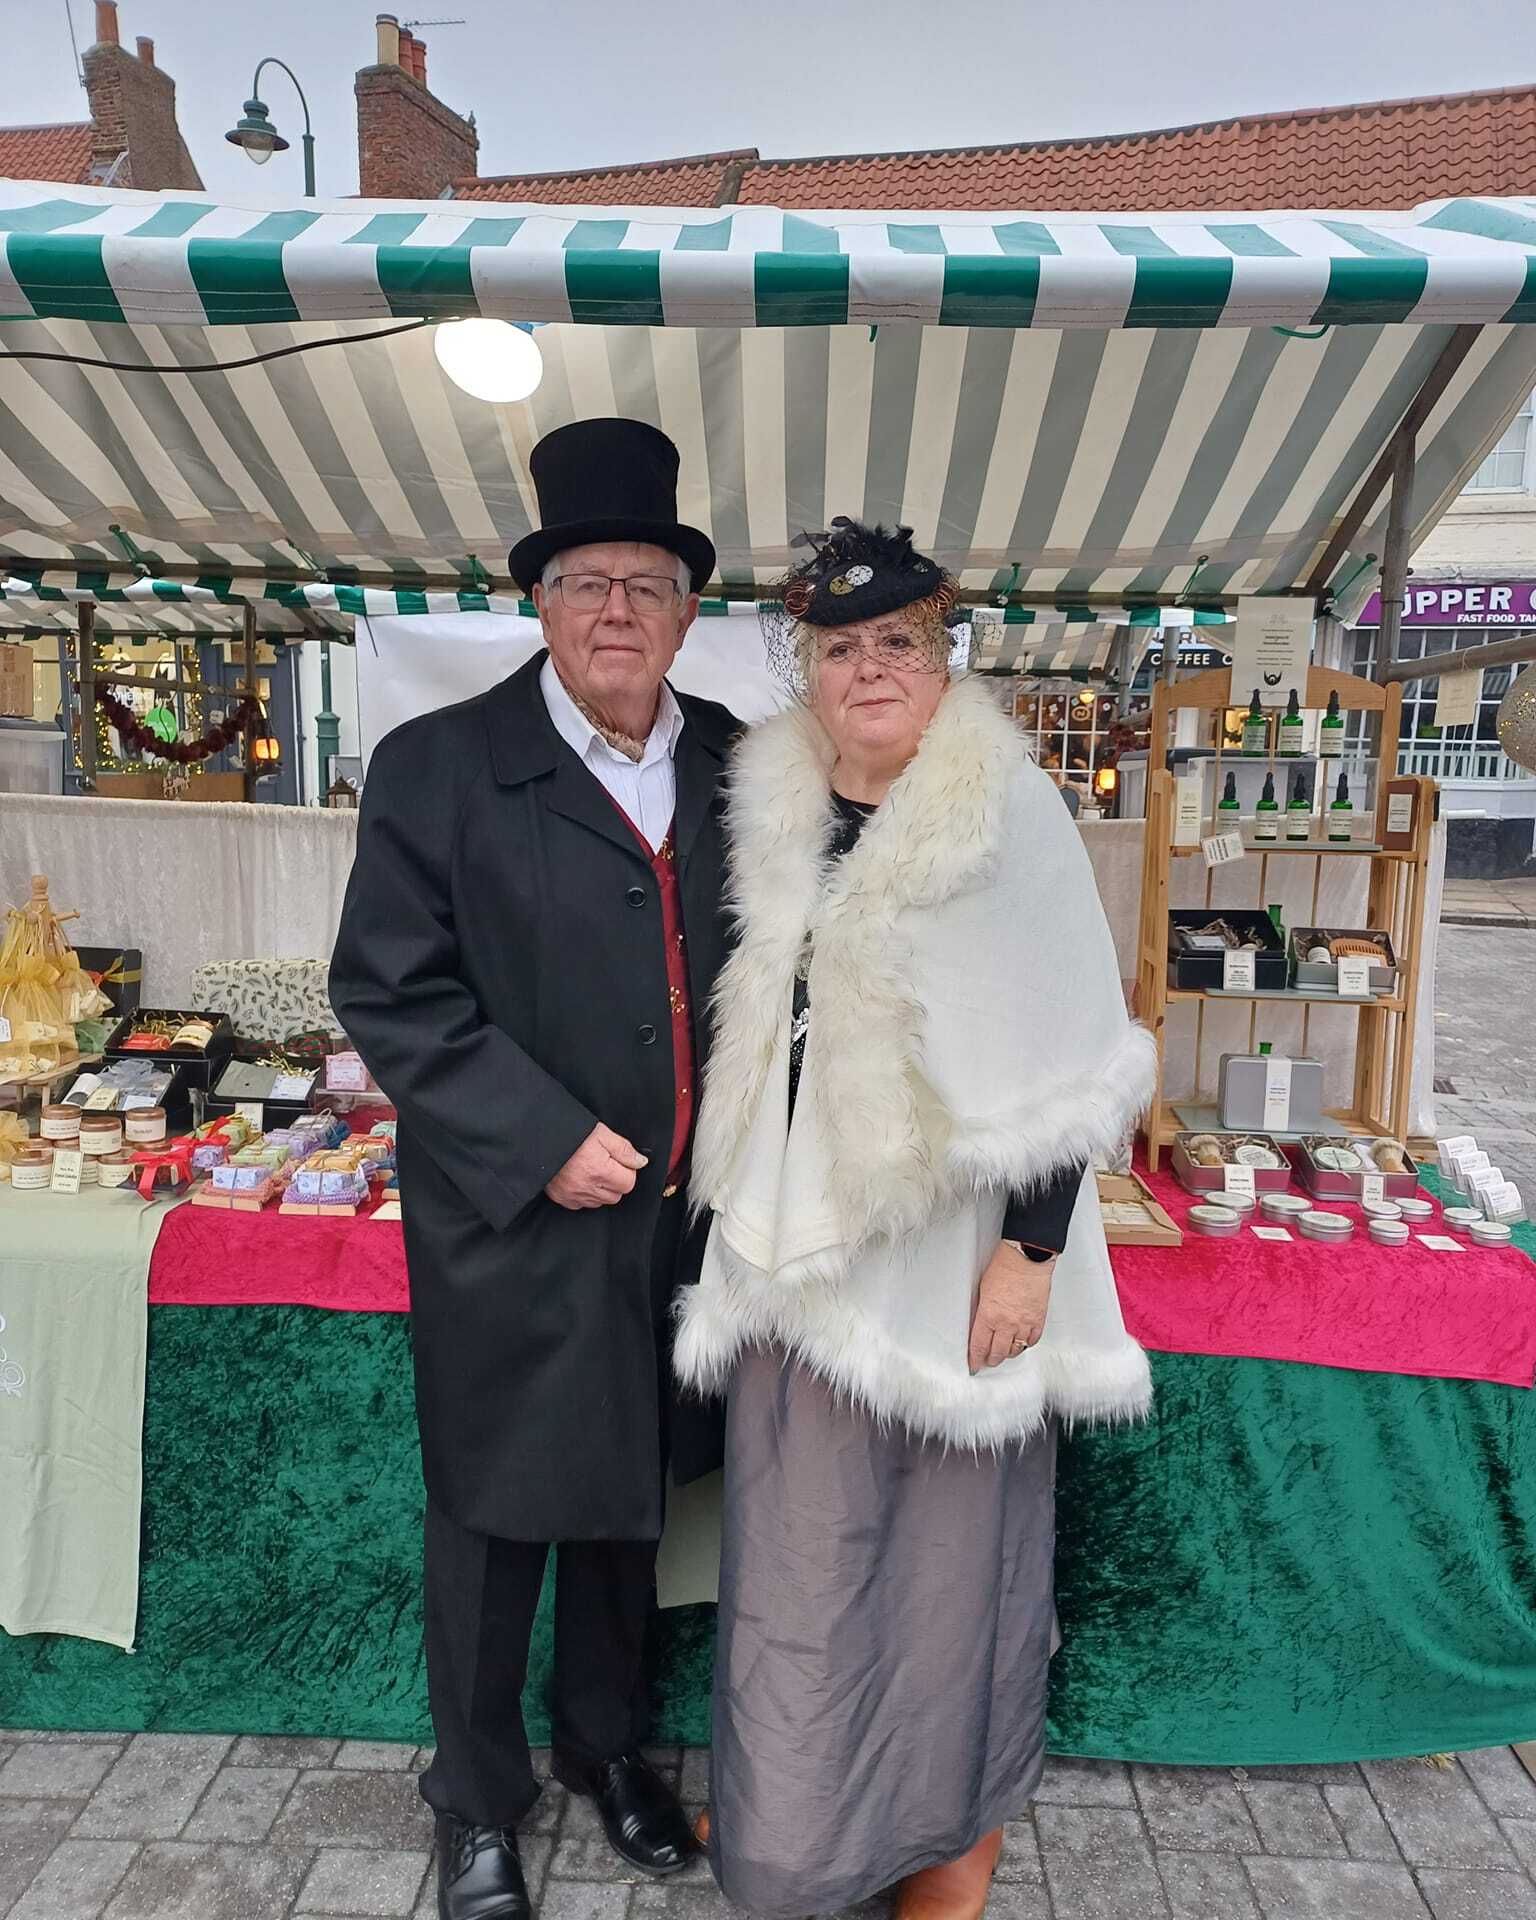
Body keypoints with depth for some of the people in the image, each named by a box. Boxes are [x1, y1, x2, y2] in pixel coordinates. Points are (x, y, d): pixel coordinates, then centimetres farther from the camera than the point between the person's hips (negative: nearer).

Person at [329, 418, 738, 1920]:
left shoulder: (735, 764, 4)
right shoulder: (439, 764, -8)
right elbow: (389, 992, -12)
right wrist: (543, 1142, -18)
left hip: (679, 1221, 4)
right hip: (512, 1230, -3)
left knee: (631, 1500, 22)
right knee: (493, 1520, 14)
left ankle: (606, 1742, 47)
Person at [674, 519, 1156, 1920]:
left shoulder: (1012, 814, -12)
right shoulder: (777, 808, 5)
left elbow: (1065, 1061, -12)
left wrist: (1033, 1250, -14)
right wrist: (750, 1214, 16)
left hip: (944, 1251, -5)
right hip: (800, 1238, 5)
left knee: (948, 1531, 11)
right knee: (798, 1530, 17)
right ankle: (794, 1797, 41)